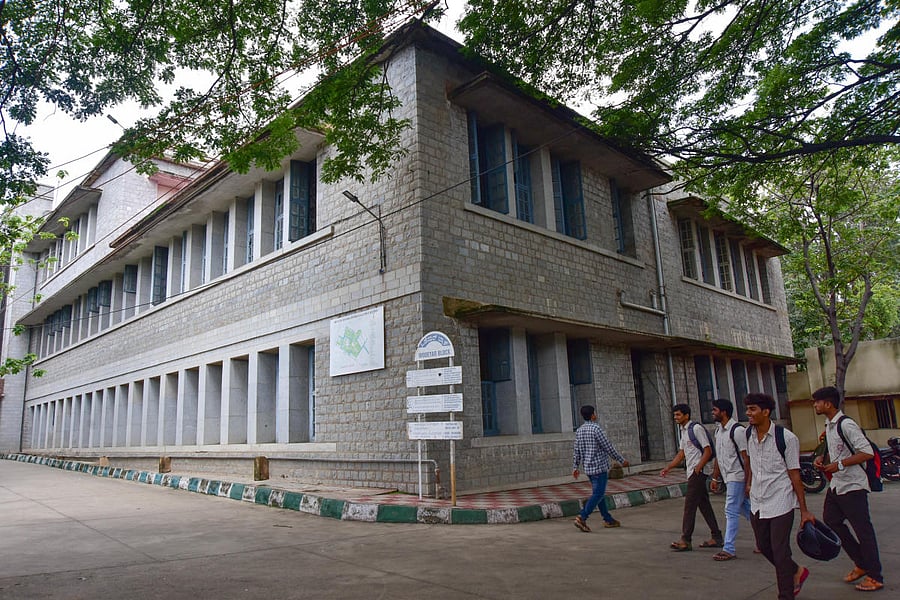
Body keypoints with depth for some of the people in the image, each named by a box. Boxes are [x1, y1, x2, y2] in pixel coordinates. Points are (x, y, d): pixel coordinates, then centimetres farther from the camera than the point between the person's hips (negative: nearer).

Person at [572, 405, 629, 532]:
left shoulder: (579, 431, 7)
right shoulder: (595, 429, -16)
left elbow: (577, 451, 10)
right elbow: (608, 447, -13)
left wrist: (575, 467, 14)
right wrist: (622, 460, -4)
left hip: (588, 468, 8)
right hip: (599, 466, -8)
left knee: (598, 493, 15)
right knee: (598, 494, -6)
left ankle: (608, 519, 22)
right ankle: (582, 518, -14)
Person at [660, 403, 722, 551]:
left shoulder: (696, 428, -12)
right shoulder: (683, 431, 16)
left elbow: (708, 450, -15)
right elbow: (681, 454, 19)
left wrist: (698, 467, -21)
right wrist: (668, 468, 12)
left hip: (698, 472, -9)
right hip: (692, 473, 9)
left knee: (690, 505, -8)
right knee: (704, 504, 13)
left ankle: (685, 540, -5)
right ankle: (716, 538, 21)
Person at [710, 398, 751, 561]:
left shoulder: (737, 430, -16)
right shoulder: (718, 430, 11)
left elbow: (746, 458, -17)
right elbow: (718, 457, 18)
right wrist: (715, 477, 18)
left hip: (737, 476, -9)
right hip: (727, 477, 9)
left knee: (731, 511, -8)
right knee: (746, 509, 17)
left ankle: (728, 549, -4)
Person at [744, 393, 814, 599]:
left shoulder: (787, 438, -16)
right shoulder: (749, 433, 0)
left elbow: (795, 476, -12)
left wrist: (804, 510, -9)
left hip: (780, 502, -6)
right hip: (757, 502, 6)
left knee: (780, 551, -3)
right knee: (763, 546, 16)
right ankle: (796, 571, 41)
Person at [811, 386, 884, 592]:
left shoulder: (846, 424, -18)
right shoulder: (829, 425, 10)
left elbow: (867, 452, -23)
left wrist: (839, 464, -24)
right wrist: (823, 459, 5)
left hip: (853, 486, -10)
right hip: (836, 485, 10)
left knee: (863, 529, 1)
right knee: (830, 521, 13)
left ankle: (875, 577, 15)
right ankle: (861, 563, 28)